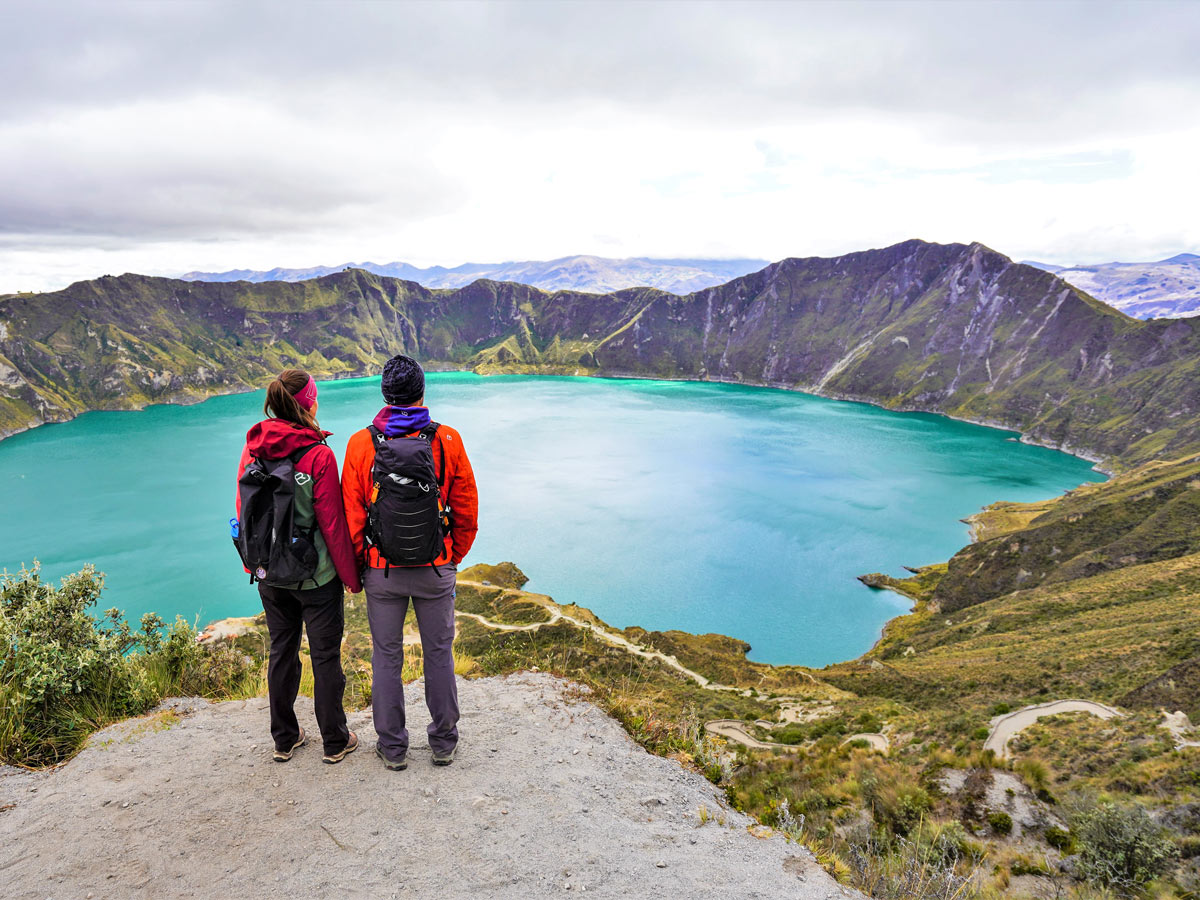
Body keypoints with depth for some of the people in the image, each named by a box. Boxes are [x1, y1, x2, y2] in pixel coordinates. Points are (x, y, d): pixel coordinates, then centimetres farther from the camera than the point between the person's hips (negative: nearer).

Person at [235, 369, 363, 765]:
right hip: (317, 576, -5)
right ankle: (335, 742, 22)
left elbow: (244, 513, 7)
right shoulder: (318, 455, -19)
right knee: (326, 656, 9)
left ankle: (284, 739, 31)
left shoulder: (252, 450, -3)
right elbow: (332, 523, -16)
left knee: (281, 653, 18)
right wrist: (352, 577, -6)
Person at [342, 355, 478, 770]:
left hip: (382, 570, 0)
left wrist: (356, 565, 11)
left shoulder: (361, 443, -6)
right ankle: (444, 742, 26)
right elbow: (466, 510, -1)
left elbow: (351, 515, -2)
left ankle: (392, 747, 24)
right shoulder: (447, 440, -7)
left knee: (386, 656, 12)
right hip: (436, 568, 0)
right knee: (439, 653, 13)